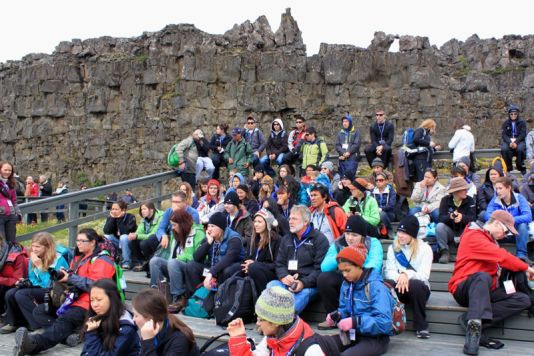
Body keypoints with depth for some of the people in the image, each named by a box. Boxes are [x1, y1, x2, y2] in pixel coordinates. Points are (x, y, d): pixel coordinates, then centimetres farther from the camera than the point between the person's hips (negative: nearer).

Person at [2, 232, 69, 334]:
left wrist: (40, 266, -21)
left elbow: (49, 284, -19)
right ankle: (15, 323, 8)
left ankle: (39, 326, -17)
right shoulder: (33, 258, 5)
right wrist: (25, 282, -6)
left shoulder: (59, 260, -16)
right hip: (39, 289, 7)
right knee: (10, 294, -14)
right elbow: (32, 279, 17)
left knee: (21, 294, -25)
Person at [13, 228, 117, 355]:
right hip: (72, 300, 10)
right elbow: (70, 278, 28)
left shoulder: (102, 260, -8)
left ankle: (33, 343, -63)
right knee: (39, 311, -4)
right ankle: (71, 333, -31)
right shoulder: (78, 257, 21)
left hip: (88, 306, -10)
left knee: (64, 320, -36)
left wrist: (70, 278, -18)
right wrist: (61, 276, 3)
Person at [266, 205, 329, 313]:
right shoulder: (286, 239, 22)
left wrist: (303, 283, -20)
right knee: (271, 285, -25)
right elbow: (280, 264, 18)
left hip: (308, 285, -4)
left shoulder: (319, 239, 3)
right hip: (287, 282, 5)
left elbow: (320, 268, -6)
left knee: (303, 292, -36)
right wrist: (283, 276, -6)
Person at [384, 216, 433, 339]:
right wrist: (400, 278, -25)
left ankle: (421, 326, -20)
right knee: (386, 284, -32)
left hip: (419, 288, -2)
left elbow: (424, 275, -11)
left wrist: (407, 275, -31)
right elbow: (389, 271, -2)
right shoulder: (393, 248, 9)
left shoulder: (424, 248, 0)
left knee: (415, 284, -38)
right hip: (398, 286, 2)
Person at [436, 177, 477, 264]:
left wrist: (462, 217, -39)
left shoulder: (470, 200, -3)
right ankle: (444, 252, -17)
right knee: (439, 226, -29)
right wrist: (450, 217, -39)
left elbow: (473, 218, -16)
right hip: (450, 231, 0)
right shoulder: (445, 200, -4)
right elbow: (441, 218, -15)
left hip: (464, 231, 0)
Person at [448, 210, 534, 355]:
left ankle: (469, 319, -26)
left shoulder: (491, 241, 23)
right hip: (463, 289, -9)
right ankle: (475, 326, -53)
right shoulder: (474, 236, -8)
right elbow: (501, 256, -16)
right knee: (483, 277, -40)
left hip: (486, 291, 9)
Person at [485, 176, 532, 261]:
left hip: (518, 233, -1)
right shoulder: (495, 200, -7)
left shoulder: (519, 198, -12)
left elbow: (528, 216, -27)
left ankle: (521, 255, -23)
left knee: (523, 224, -32)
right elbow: (487, 216, -20)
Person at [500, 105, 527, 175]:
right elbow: (504, 135, -3)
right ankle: (508, 167, -13)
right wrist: (509, 142, -22)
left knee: (520, 149, -34)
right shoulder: (505, 123, 6)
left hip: (519, 140, -1)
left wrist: (516, 142, -23)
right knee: (504, 149, -31)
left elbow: (523, 134, -7)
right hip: (508, 141, 1)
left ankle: (521, 167, -12)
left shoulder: (522, 122, 2)